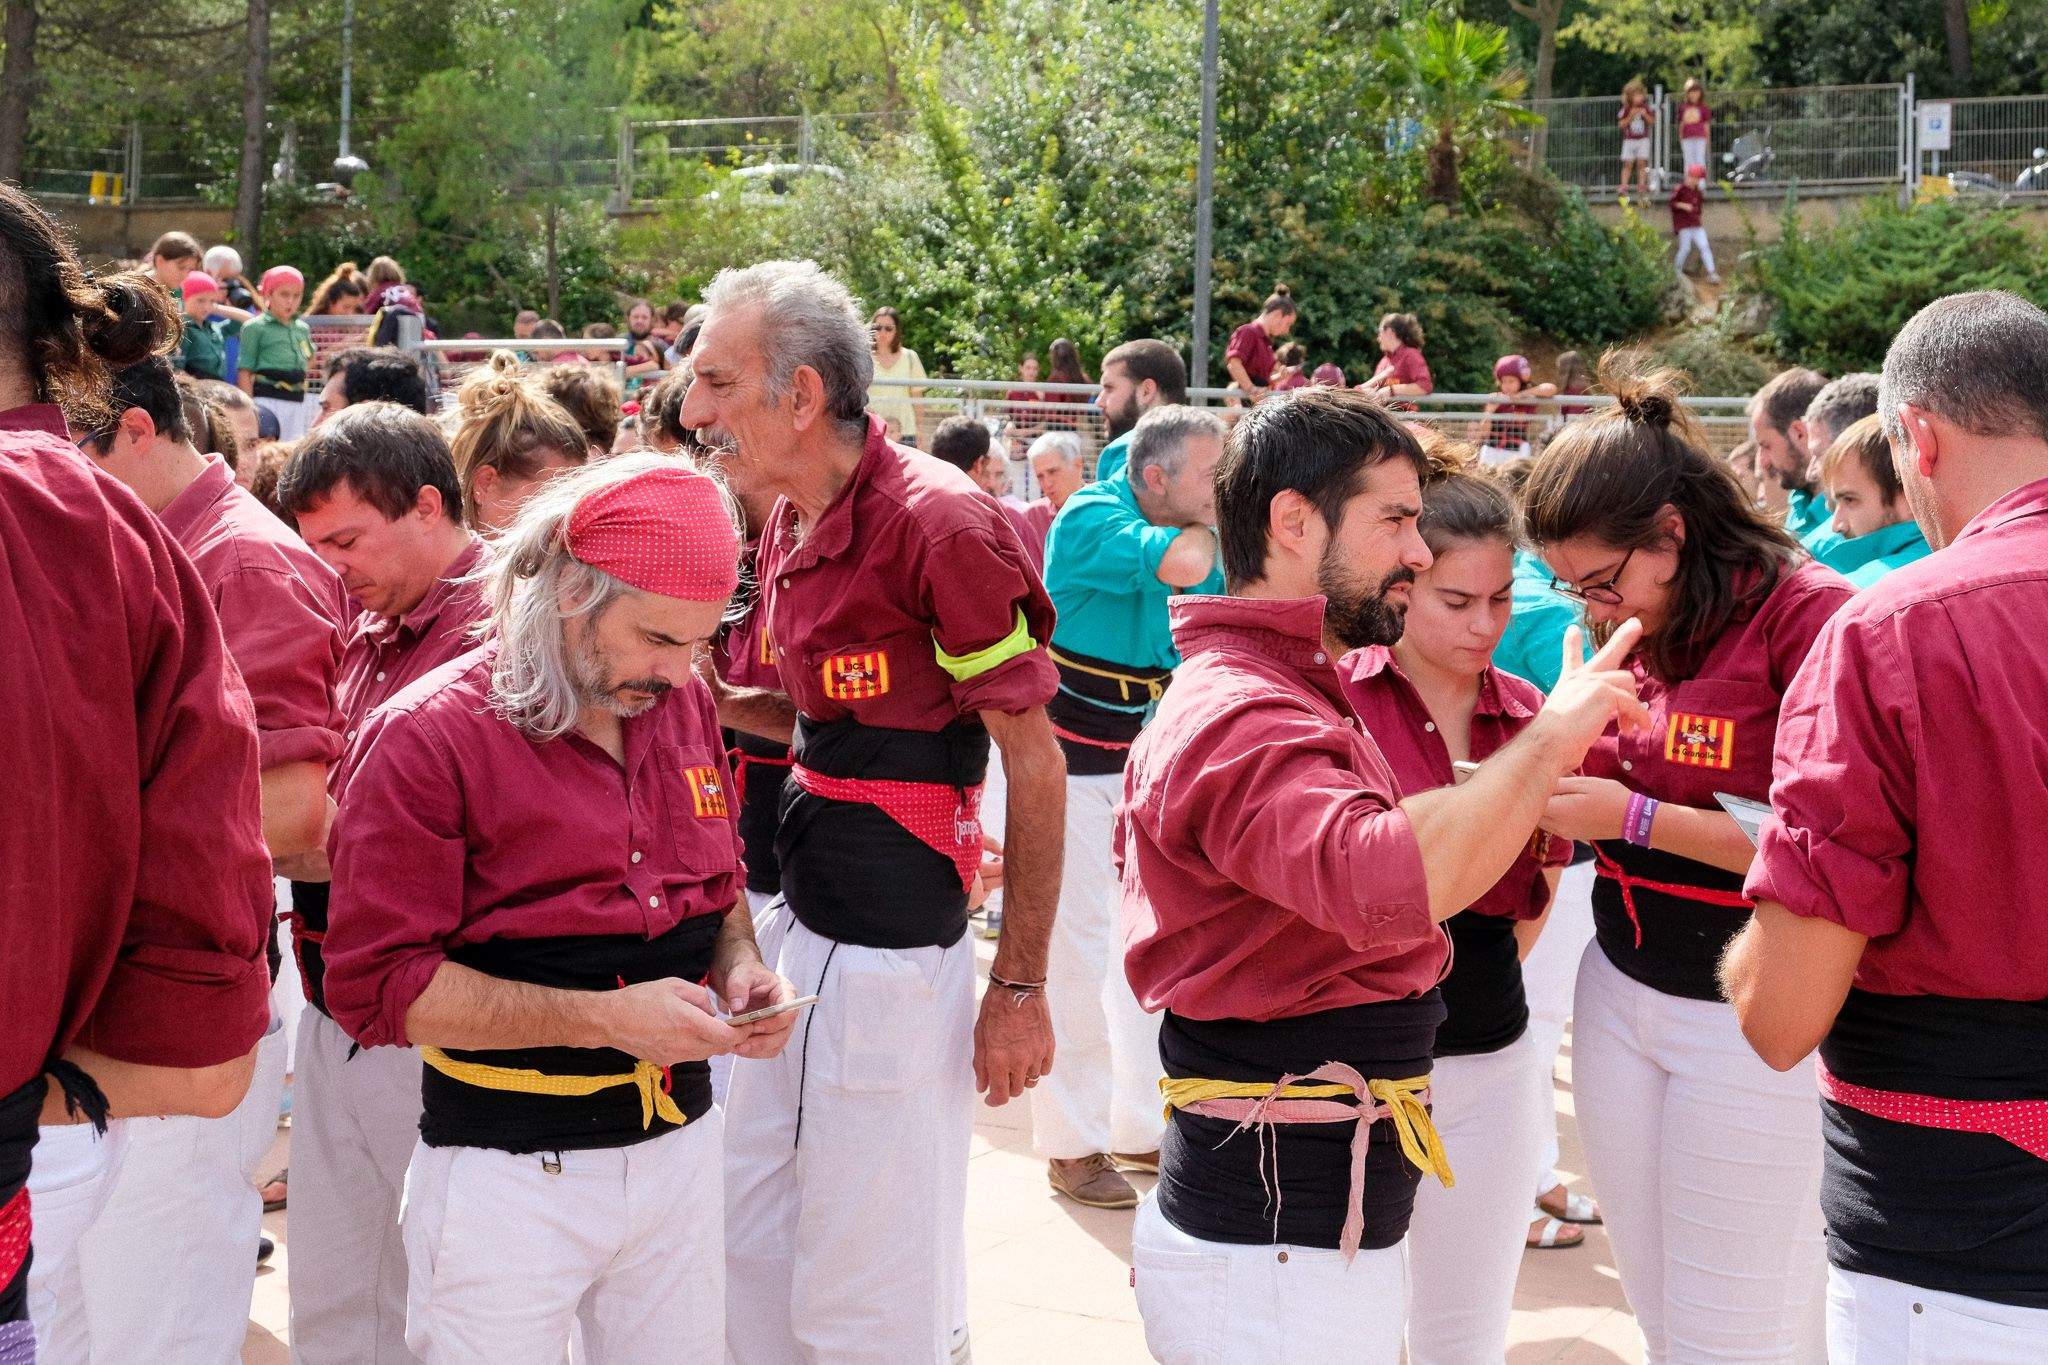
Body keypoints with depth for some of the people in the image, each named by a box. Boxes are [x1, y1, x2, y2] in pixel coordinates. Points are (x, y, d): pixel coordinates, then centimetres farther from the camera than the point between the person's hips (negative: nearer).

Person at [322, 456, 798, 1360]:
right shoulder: (430, 738, -12)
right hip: (509, 1176, -5)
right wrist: (605, 1020, -21)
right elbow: (374, 986, -15)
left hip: (681, 1143, 6)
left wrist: (739, 971, -2)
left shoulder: (683, 707, 7)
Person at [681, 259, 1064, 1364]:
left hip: (892, 957, -8)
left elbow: (1036, 767, -14)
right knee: (752, 1269, 18)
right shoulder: (787, 529, 9)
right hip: (793, 932, 9)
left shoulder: (938, 523, -17)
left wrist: (1020, 990, -14)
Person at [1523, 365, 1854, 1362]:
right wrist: (1550, 785, 0)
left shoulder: (1808, 616, -15)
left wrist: (1635, 818, -19)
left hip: (1749, 1021, -7)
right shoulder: (1634, 631, 8)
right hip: (1620, 990, 7)